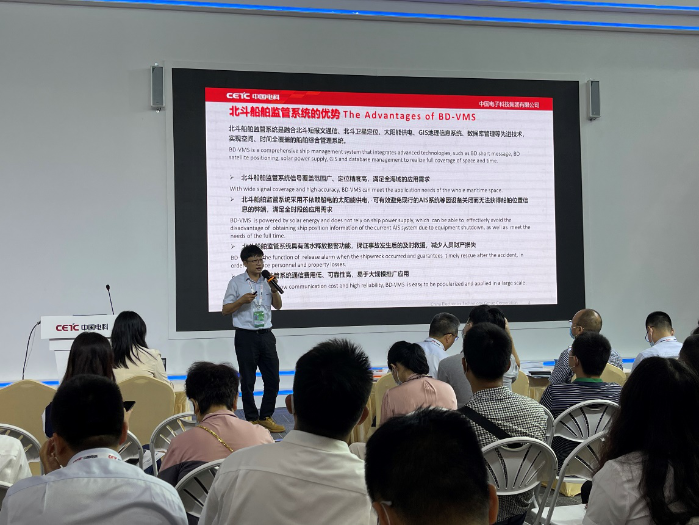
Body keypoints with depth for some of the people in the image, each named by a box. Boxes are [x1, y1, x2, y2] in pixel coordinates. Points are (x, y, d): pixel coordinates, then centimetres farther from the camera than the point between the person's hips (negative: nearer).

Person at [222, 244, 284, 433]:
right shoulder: (236, 282, -3)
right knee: (247, 381, 4)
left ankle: (266, 417, 18)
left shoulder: (267, 281, 7)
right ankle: (252, 419, 15)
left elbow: (277, 306, 14)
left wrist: (274, 290, -4)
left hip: (266, 335, 4)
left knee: (273, 378, 5)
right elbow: (225, 310, -1)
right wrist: (242, 300, -17)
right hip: (246, 336, -4)